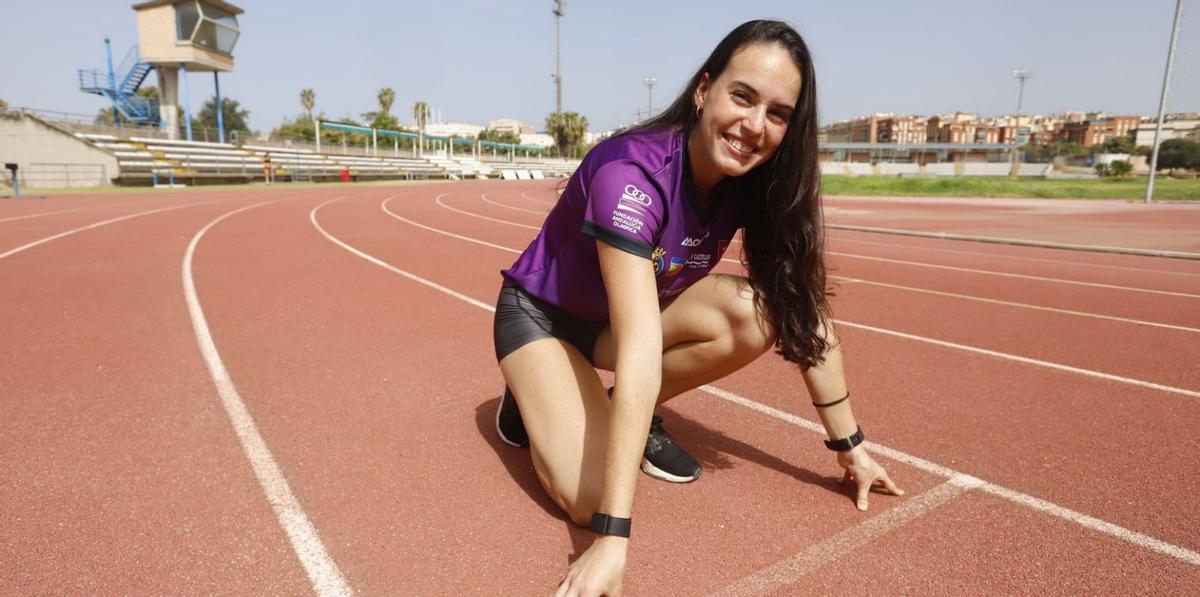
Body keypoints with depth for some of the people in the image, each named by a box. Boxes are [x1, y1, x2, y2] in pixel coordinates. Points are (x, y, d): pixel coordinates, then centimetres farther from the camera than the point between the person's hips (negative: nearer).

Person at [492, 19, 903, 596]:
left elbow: (807, 317, -9)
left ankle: (633, 417, 0)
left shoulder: (759, 183, -15)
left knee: (757, 315, -23)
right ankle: (534, 398, 7)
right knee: (592, 496, -25)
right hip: (541, 316, -5)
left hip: (622, 314, 5)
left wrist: (848, 445, -6)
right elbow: (641, 352, -43)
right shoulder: (631, 170, -34)